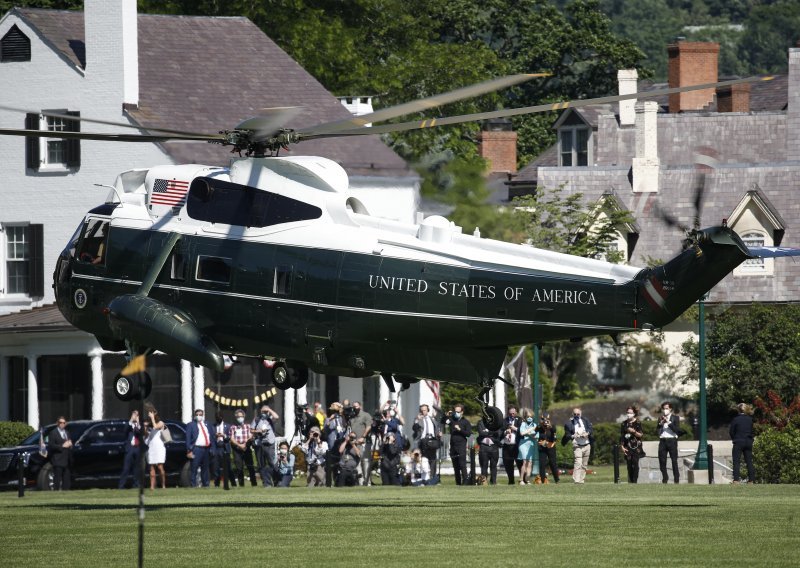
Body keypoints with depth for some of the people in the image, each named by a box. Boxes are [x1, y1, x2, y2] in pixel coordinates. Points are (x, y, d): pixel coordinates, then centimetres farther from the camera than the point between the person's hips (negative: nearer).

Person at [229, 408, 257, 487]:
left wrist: (245, 444, -14)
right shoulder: (233, 427, 9)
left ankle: (254, 483, 2)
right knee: (239, 467, -3)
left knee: (250, 466, -3)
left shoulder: (247, 426, 11)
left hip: (247, 449, 0)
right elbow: (232, 439, 1)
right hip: (237, 450, 0)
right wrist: (239, 445, -13)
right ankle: (241, 483, 3)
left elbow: (250, 437, 3)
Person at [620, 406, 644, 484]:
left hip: (636, 447, -3)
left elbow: (640, 435, -3)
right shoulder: (624, 424, 11)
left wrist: (634, 431, -19)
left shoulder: (638, 423, 1)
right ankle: (630, 481, 3)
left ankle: (635, 481, -8)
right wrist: (622, 446, 4)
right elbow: (621, 436, 12)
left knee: (635, 464, -11)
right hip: (627, 447, 3)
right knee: (629, 465, -1)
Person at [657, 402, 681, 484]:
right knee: (662, 461, 1)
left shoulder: (675, 418, 3)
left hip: (672, 440, -4)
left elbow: (677, 430, -9)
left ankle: (676, 479, -4)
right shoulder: (660, 419, 14)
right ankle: (665, 478, 11)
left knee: (674, 461, -6)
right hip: (662, 441, 4)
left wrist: (669, 422, -12)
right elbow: (657, 432, 9)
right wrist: (661, 424, -6)